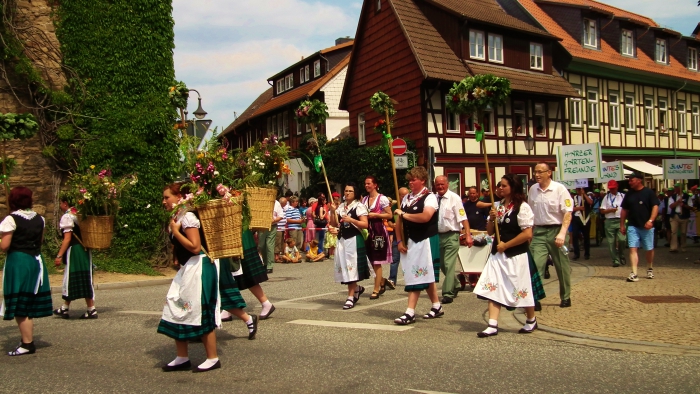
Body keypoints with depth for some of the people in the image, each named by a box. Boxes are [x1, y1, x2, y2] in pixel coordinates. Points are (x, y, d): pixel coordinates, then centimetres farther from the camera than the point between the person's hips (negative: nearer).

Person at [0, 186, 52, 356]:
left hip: (17, 262, -6)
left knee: (20, 305, 1)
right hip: (36, 261, 6)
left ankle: (27, 344, 3)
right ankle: (27, 339, 25)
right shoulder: (39, 218, 6)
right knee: (29, 303, 16)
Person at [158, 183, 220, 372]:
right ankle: (182, 358, 20)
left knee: (201, 314, -3)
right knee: (176, 311, 10)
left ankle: (213, 358, 9)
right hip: (186, 269, 10)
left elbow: (195, 247, -22)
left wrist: (175, 231, -16)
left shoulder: (188, 217, -15)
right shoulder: (175, 218, 12)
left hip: (198, 269, -10)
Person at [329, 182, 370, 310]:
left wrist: (351, 220, -23)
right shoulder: (340, 206, 13)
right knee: (343, 267, 8)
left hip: (354, 239, -6)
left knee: (351, 267, -6)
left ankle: (351, 297, -1)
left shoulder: (359, 206, -5)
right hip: (341, 239, 6)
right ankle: (357, 288, 30)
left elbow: (365, 224, -12)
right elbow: (334, 224, 10)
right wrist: (332, 211, -4)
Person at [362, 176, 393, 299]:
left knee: (377, 261, -3)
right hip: (367, 231, 6)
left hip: (378, 231, -6)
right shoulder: (364, 199, 13)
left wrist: (375, 215, -15)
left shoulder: (382, 199, -5)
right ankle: (382, 281, 31)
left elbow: (390, 215, -8)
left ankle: (376, 290, 3)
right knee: (370, 260, 9)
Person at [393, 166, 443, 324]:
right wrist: (400, 241, 2)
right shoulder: (406, 198, 12)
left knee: (418, 276, -6)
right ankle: (437, 306, 24)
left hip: (425, 241, -7)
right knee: (426, 276, 12)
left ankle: (410, 312, -5)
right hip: (410, 242, 7)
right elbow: (400, 221, 12)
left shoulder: (429, 197, -9)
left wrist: (404, 214, -14)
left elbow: (425, 217, -26)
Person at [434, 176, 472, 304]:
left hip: (451, 236, -6)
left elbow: (463, 218, -14)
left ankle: (448, 294, 1)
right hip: (438, 235, 6)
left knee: (449, 265, -8)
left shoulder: (454, 198, -10)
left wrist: (468, 235, -21)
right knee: (442, 265, 18)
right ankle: (455, 285, 41)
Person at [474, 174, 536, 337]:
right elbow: (490, 232, 15)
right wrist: (492, 219, -5)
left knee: (520, 290, 7)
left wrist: (506, 245, -14)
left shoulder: (522, 207, -10)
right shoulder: (499, 206, 11)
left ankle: (531, 320, 30)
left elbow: (527, 234, -18)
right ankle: (492, 326, -2)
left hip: (515, 255, -6)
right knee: (493, 288, -3)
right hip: (497, 254, 6)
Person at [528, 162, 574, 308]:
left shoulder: (559, 189, -10)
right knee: (536, 265, -9)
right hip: (539, 232, 3)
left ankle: (566, 298, 27)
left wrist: (562, 233, -22)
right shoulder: (533, 189, 5)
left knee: (562, 267, 10)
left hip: (556, 231, -3)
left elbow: (568, 213, -13)